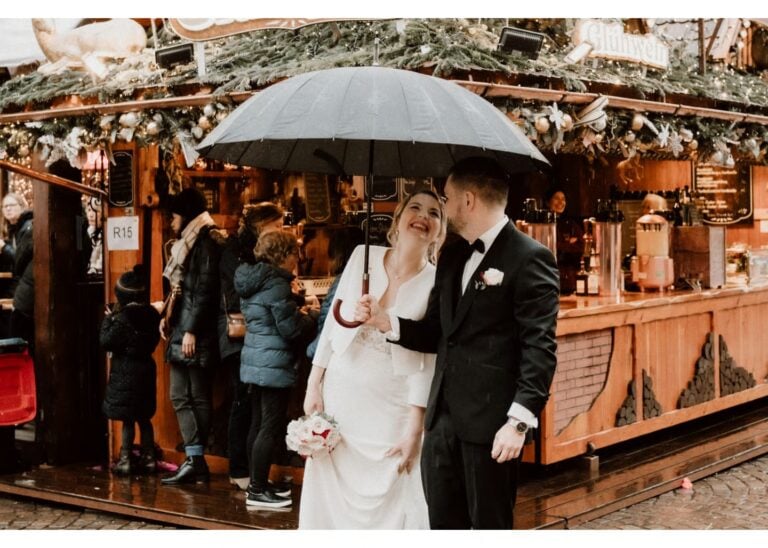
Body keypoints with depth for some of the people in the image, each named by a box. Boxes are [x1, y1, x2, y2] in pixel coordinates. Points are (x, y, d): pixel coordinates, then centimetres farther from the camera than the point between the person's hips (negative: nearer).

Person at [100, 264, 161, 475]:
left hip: (125, 372, -6)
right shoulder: (151, 314, 3)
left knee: (127, 420, -2)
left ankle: (125, 460, 1)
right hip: (146, 369, 6)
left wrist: (108, 319, -3)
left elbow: (106, 341, -14)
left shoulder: (122, 318, -17)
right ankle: (148, 458, 16)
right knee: (144, 418, 14)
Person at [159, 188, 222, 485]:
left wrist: (191, 331, -19)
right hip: (180, 331, 10)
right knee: (180, 396, 6)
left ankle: (196, 460, -4)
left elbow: (205, 291, -17)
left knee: (198, 397, -6)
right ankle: (195, 461, 6)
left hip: (196, 335, -10)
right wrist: (167, 317, 12)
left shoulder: (205, 244, -10)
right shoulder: (186, 244, 20)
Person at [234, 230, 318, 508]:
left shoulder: (251, 280, 12)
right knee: (272, 427, -5)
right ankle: (257, 490, -2)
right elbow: (292, 330, -18)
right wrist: (311, 316, 0)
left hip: (254, 361, 10)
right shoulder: (276, 284, -17)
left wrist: (297, 312, 13)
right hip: (274, 365, -10)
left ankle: (257, 484, 22)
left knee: (258, 423, 14)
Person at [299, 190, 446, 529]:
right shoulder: (363, 256, -1)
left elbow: (428, 361, -8)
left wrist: (414, 429, -10)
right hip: (340, 394, 2)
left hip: (391, 407, -2)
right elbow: (333, 322, 4)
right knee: (330, 496, 10)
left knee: (390, 500, 2)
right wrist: (313, 385, 2)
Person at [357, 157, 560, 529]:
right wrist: (384, 321, 2)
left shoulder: (529, 258, -9)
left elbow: (539, 348, -14)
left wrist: (519, 421, -20)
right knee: (442, 523, 13)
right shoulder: (451, 257, 16)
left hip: (491, 422, -7)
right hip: (443, 417, 7)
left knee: (489, 525, 5)